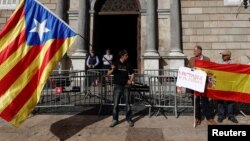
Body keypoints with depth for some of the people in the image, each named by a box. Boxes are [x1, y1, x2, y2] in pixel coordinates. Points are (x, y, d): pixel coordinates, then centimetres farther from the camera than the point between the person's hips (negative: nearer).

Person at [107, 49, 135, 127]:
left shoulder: (128, 64, 4)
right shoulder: (115, 63, -3)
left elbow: (132, 74, 13)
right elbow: (108, 73, -4)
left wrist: (130, 80, -5)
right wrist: (112, 70, -25)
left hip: (125, 86, 2)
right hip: (117, 86, -2)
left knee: (127, 103, 5)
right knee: (116, 103, 2)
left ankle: (129, 119, 17)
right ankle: (115, 120, 15)